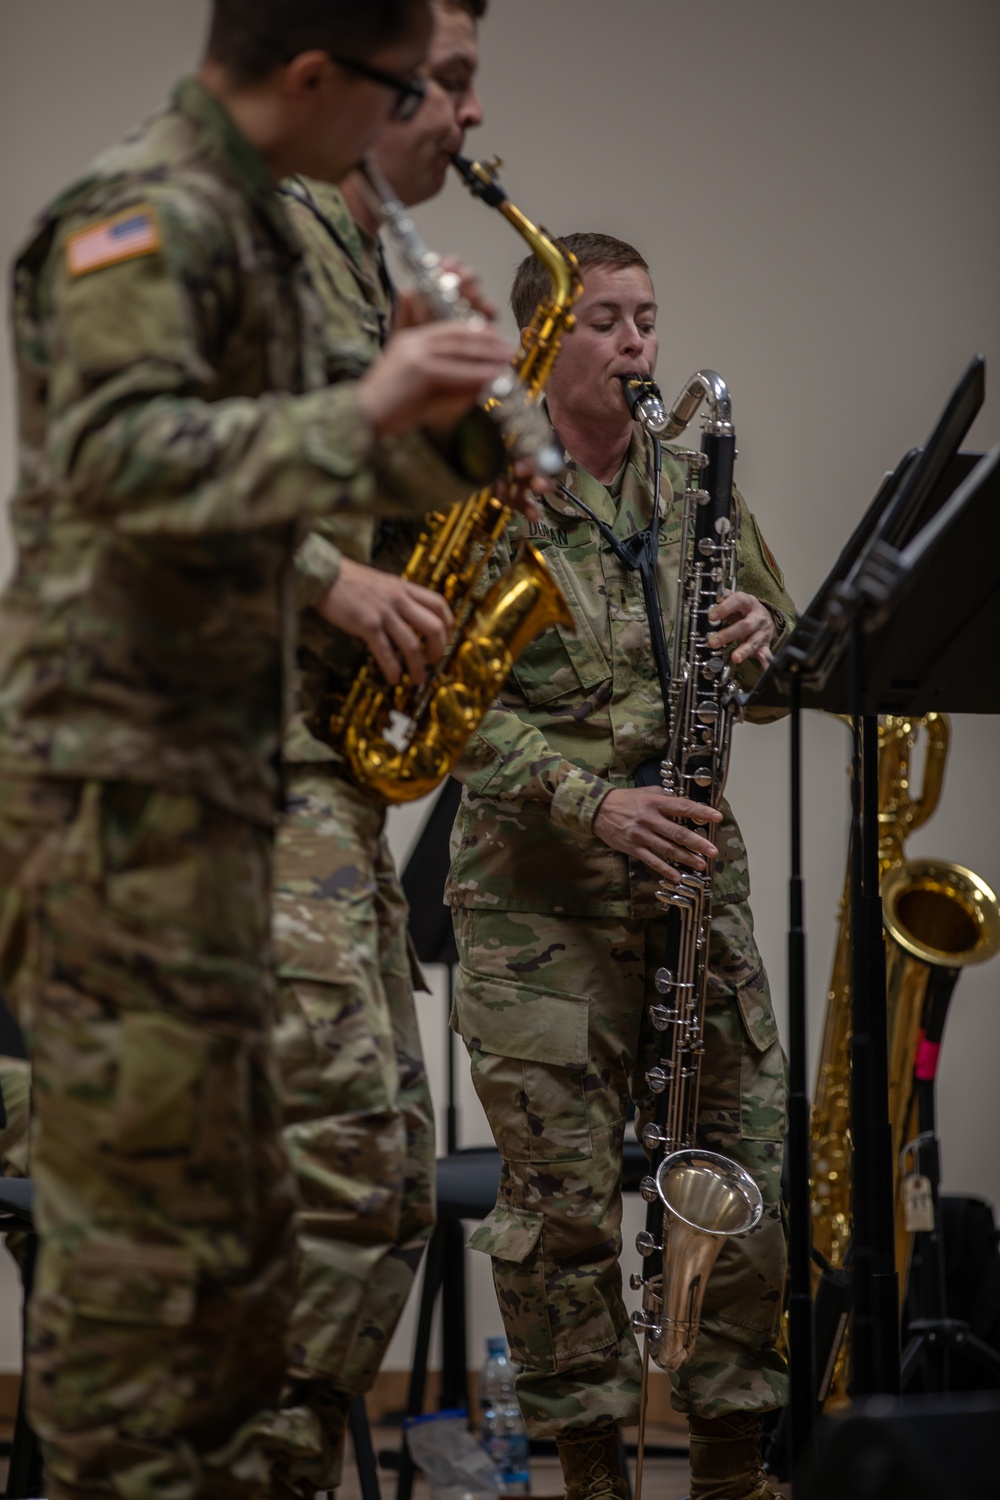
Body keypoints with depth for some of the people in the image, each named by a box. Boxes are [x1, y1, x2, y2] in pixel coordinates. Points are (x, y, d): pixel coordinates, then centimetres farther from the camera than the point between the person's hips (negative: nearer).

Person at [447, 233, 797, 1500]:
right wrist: (591, 803, -23)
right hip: (537, 889, -4)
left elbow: (783, 654, 17)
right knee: (565, 1188, -3)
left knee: (752, 1158, 2)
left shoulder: (693, 487, 12)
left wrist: (762, 637, -8)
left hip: (691, 867, 4)